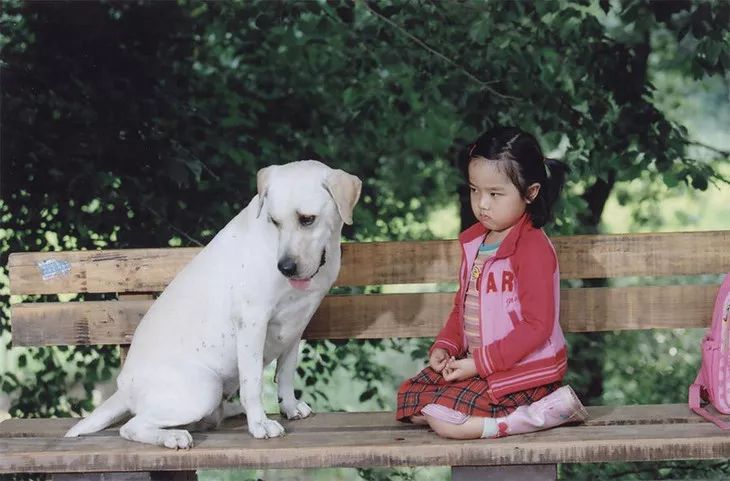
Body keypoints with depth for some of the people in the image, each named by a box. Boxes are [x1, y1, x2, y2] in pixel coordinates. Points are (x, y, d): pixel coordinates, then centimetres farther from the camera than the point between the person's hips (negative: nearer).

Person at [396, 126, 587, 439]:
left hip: (524, 368, -10)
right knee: (411, 401, 2)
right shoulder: (473, 242, 10)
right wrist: (444, 347, 3)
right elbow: (463, 305, 21)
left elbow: (537, 325, -21)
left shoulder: (533, 248, -17)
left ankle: (545, 413, -13)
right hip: (476, 362, 10)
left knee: (443, 419, -22)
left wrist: (480, 363, -21)